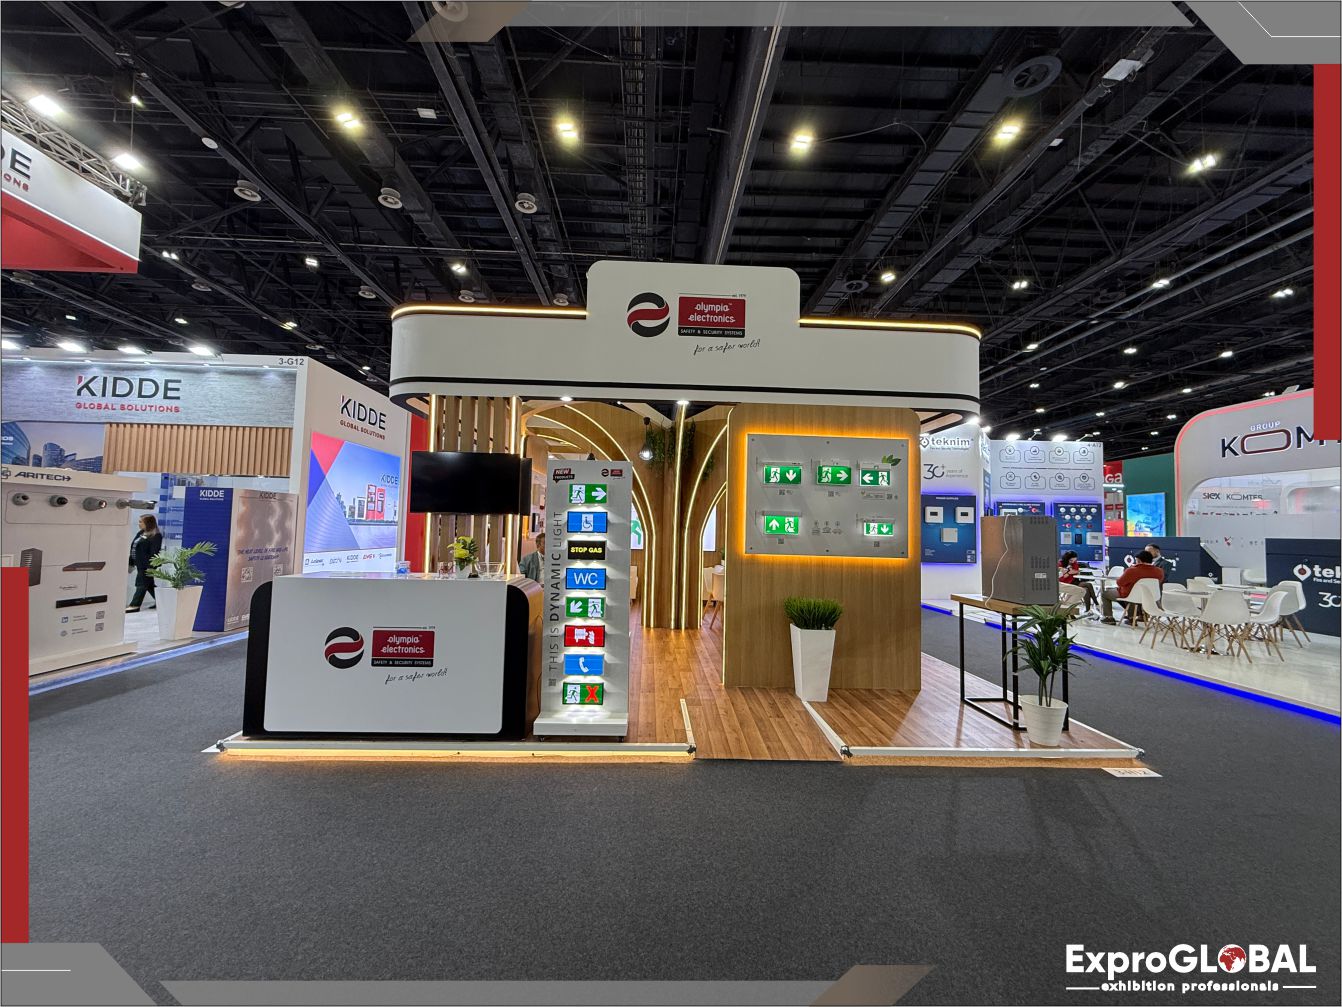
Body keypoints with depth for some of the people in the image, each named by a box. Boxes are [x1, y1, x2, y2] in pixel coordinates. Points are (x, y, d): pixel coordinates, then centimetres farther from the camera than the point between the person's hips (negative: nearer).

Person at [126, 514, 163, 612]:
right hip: (140, 564, 10)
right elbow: (133, 548, 20)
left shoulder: (156, 536, -13)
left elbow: (154, 552, -19)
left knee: (142, 584, -4)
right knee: (149, 584, 14)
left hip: (147, 565, -10)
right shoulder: (141, 533, 15)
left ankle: (135, 605, 0)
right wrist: (131, 562, 16)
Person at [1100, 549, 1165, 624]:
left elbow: (1119, 583, -18)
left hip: (1128, 596, -6)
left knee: (1105, 593, 18)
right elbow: (1160, 582, 9)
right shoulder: (1160, 571, -13)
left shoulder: (1132, 570, -30)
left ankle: (1109, 618, 14)